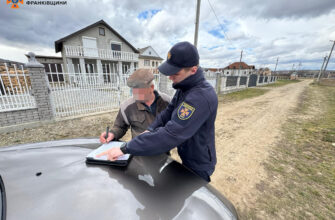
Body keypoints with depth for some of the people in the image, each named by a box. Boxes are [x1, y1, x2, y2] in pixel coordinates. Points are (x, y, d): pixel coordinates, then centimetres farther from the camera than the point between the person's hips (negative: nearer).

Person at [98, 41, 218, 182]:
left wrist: (125, 149, -32)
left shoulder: (201, 97, -35)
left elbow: (170, 134, -39)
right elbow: (169, 112, 0)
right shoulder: (185, 87, -4)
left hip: (199, 166, -8)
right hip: (188, 158, 8)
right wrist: (149, 130, -14)